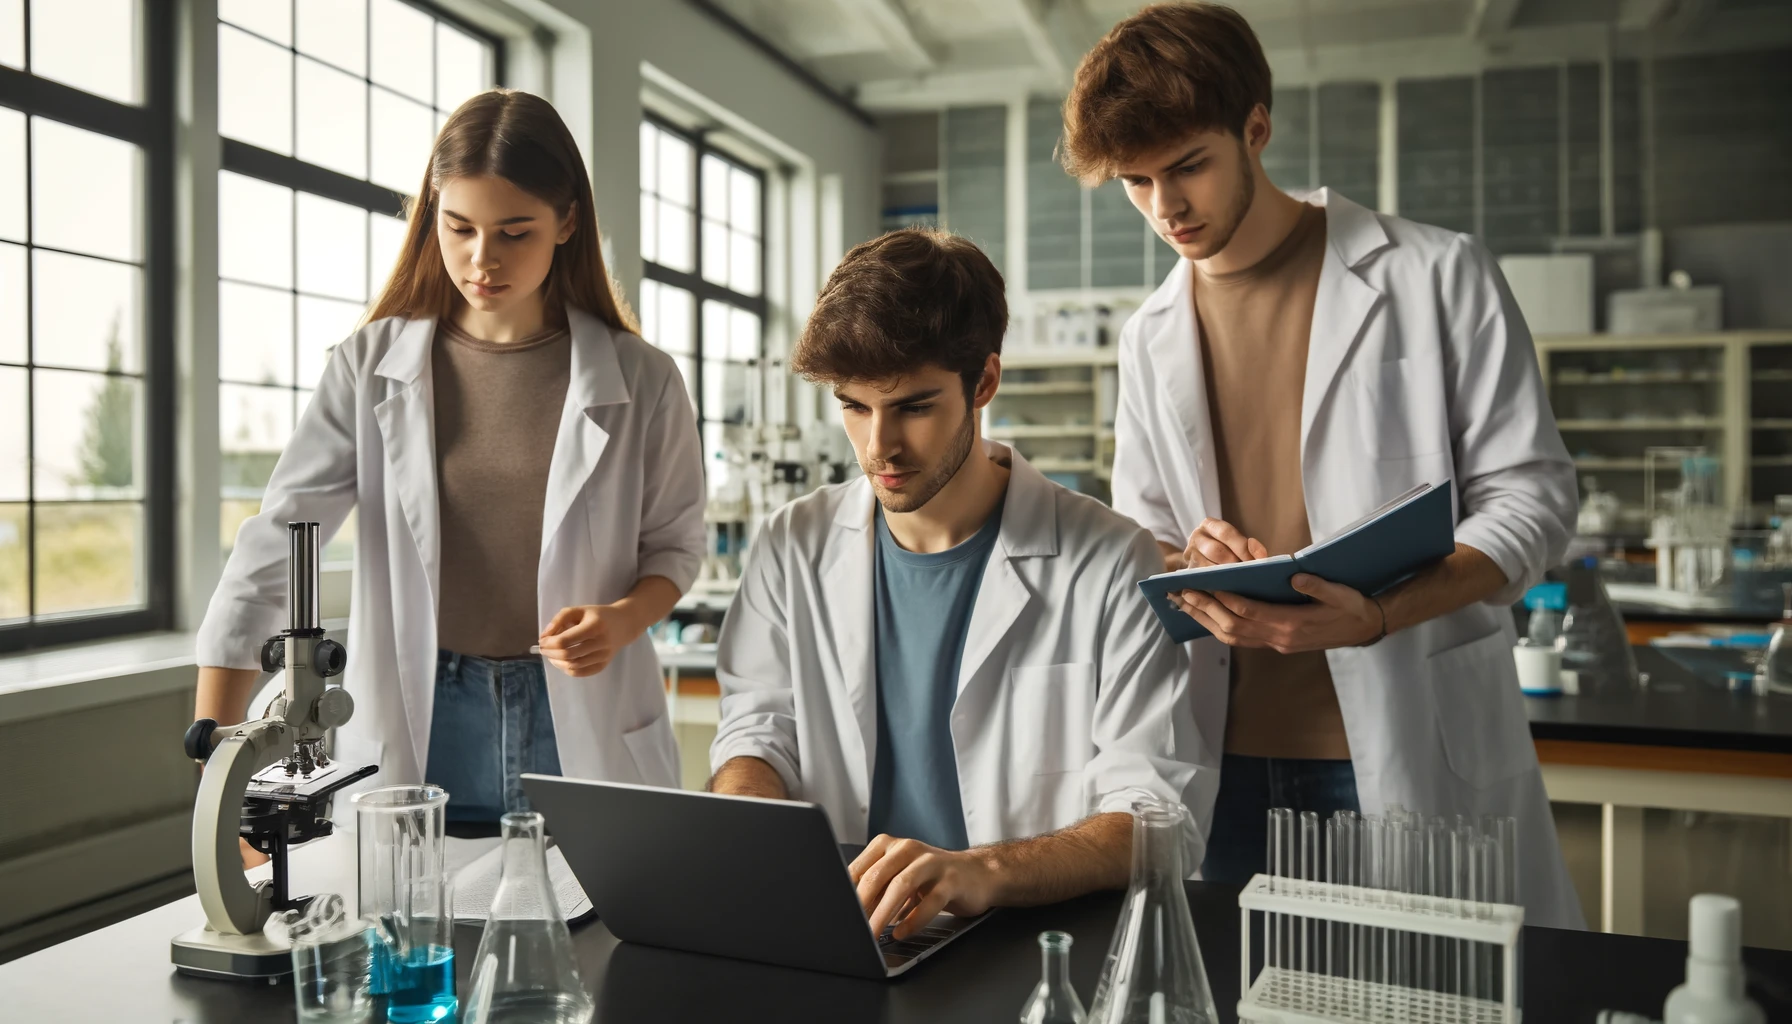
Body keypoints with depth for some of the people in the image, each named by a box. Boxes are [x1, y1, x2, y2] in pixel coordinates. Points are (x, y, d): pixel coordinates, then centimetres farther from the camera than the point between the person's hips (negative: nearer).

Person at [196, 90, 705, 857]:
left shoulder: (640, 381, -4)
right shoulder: (371, 369, -2)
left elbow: (674, 543, 7)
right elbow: (273, 550, -5)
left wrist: (623, 618, -16)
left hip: (583, 730, 0)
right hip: (413, 736, 1)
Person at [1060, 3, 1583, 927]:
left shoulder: (1436, 278, -2)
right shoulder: (1152, 339, 12)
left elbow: (1530, 498, -4)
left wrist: (1375, 617, -21)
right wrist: (1189, 574, -9)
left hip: (1413, 753, -3)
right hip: (1229, 758, 4)